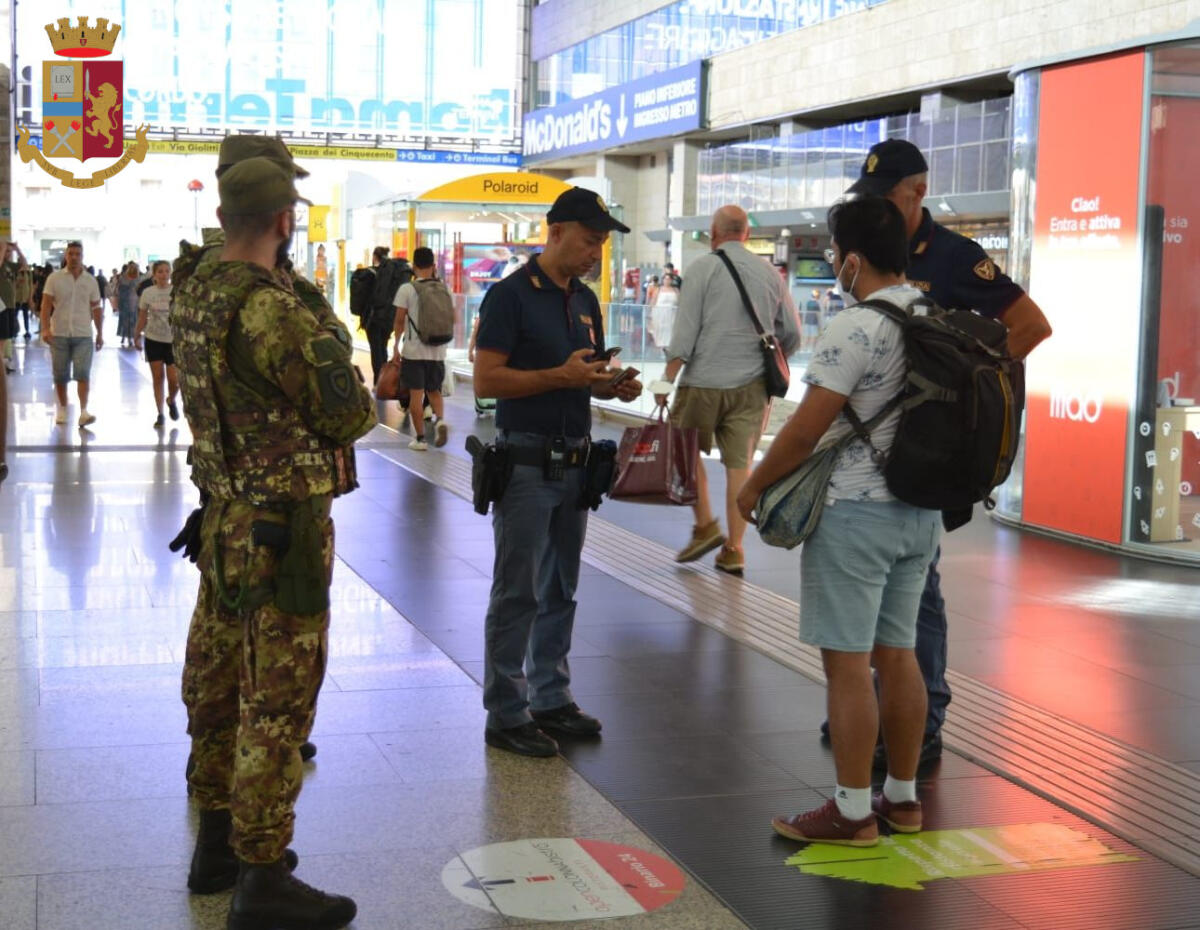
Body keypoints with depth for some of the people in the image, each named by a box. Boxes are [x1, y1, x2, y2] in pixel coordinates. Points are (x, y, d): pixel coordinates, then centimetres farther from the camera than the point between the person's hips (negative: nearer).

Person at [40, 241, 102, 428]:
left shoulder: (91, 281, 6)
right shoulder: (54, 278, 0)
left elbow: (96, 309, 11)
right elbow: (46, 305, -3)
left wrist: (100, 333, 10)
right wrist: (45, 328, -14)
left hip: (83, 335, 0)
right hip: (59, 334, 0)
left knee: (83, 374, -11)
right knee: (60, 375, 8)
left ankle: (83, 412, -15)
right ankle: (62, 409, 23)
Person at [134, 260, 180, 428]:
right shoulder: (148, 293, -1)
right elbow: (142, 317, 7)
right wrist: (137, 336, 9)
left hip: (173, 340, -1)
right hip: (153, 340, 1)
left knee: (174, 379, -6)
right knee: (157, 377, 3)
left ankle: (171, 401, 27)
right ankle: (160, 414, 11)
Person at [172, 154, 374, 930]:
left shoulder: (194, 295, 6)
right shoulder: (273, 311, -22)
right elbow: (352, 414, -13)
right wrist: (334, 347, 6)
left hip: (225, 515, 9)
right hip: (283, 524, -9)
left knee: (219, 681, 17)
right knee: (278, 699, -2)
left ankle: (219, 841, 31)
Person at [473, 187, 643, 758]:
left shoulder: (585, 301, 14)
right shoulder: (511, 295, -9)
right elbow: (485, 379, -16)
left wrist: (615, 387, -1)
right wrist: (561, 376, -22)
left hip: (573, 463, 7)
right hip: (526, 463, -7)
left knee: (559, 591, 14)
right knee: (517, 593, -2)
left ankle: (550, 699, 24)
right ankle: (506, 715, 6)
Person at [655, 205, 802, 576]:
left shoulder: (702, 268, -2)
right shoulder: (770, 273, 9)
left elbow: (685, 330, -10)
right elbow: (791, 333, 12)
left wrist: (667, 379, -9)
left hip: (704, 380, -3)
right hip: (752, 384, 4)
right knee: (740, 462, 5)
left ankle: (706, 526, 7)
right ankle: (734, 549, 7)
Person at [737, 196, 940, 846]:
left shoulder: (855, 329, -17)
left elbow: (805, 429, -17)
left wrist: (754, 486, -3)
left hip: (854, 512, -8)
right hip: (920, 507, 8)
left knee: (847, 662, -1)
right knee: (897, 653, 16)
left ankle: (853, 811, 5)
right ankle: (902, 797, 25)